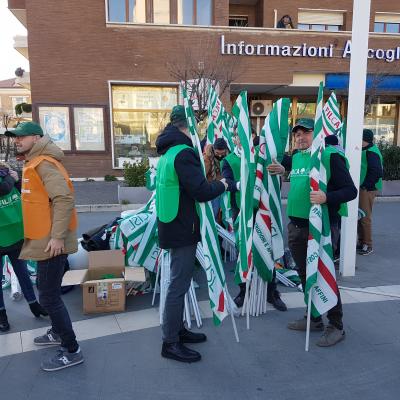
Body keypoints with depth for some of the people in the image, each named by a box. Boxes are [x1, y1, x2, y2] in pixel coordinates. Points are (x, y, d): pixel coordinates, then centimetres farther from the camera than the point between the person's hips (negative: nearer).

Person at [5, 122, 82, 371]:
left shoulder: (44, 164, -17)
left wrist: (57, 236, -28)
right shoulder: (35, 164, 15)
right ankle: (58, 332, 40)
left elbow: (64, 199, -27)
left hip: (51, 241, -10)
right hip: (44, 239, 10)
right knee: (47, 289, 22)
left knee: (49, 296, -5)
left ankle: (72, 351, 6)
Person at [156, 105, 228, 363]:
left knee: (179, 282, 18)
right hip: (183, 228, -10)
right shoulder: (184, 153, -18)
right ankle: (170, 343, 10)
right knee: (179, 284, -1)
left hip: (175, 226, 10)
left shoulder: (168, 153, 13)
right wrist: (222, 185, -5)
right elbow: (202, 191, -23)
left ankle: (178, 329, 32)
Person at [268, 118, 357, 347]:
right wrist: (282, 170, 14)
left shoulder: (331, 156, -10)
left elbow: (351, 190, -13)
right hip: (296, 226, 7)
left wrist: (327, 197, -29)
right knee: (305, 275, 16)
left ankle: (336, 326, 20)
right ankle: (314, 318, 34)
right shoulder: (295, 157, 11)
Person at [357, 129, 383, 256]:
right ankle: (361, 241, 25)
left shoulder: (371, 152, -17)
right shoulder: (366, 150, 13)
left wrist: (366, 185, -18)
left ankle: (368, 245, 8)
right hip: (362, 188, 10)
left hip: (367, 189, -10)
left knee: (365, 217, -2)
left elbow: (377, 172, -24)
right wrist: (363, 184, 11)